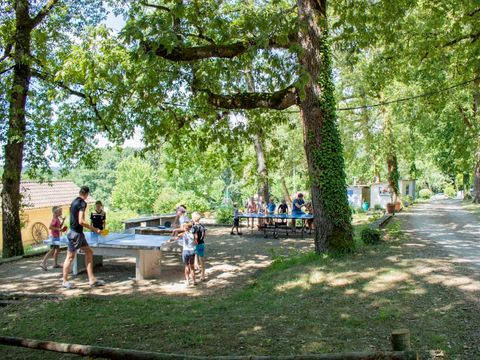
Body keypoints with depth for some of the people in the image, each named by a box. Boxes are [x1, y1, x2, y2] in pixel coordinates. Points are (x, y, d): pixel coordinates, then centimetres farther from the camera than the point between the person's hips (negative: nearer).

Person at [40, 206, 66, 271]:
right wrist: (58, 229, -25)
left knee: (57, 249, 15)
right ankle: (43, 263, -8)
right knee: (52, 250, -10)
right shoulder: (55, 219, -17)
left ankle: (55, 264, 22)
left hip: (57, 237, 10)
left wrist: (63, 221, 9)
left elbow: (59, 226, 20)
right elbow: (50, 227, -24)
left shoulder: (57, 219, 11)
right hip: (54, 237, -10)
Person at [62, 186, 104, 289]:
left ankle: (92, 280, 11)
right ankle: (65, 281, 14)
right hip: (75, 233, -9)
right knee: (70, 257, 2)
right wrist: (94, 229, -16)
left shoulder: (74, 201, 11)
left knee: (89, 253, 10)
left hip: (79, 233, 9)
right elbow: (81, 221, -22)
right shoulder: (82, 203, -16)